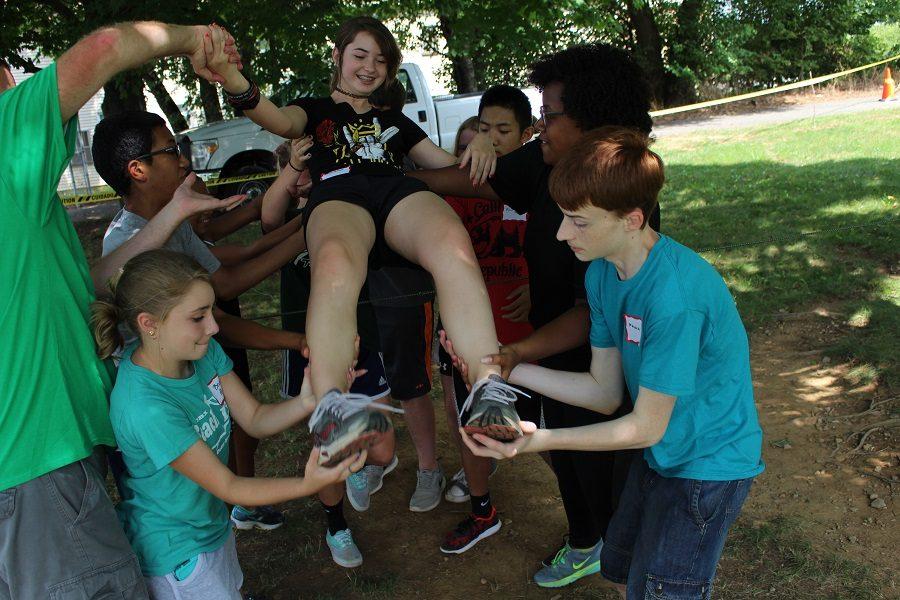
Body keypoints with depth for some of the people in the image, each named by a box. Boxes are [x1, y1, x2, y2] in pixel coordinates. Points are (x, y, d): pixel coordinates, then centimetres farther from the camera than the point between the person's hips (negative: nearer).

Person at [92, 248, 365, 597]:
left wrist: (307, 401, -25)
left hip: (211, 525, 8)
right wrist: (307, 485, -39)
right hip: (177, 560, -7)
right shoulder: (147, 407, -34)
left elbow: (255, 420, -6)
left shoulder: (203, 352, -12)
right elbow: (228, 486, -26)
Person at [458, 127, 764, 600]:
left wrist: (540, 440, -29)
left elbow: (646, 427, -24)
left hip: (709, 463, -8)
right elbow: (605, 392, -3)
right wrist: (505, 368, -9)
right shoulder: (601, 273, -7)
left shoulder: (674, 294, -34)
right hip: (661, 452, 8)